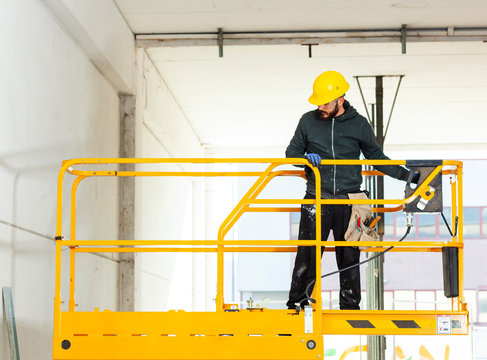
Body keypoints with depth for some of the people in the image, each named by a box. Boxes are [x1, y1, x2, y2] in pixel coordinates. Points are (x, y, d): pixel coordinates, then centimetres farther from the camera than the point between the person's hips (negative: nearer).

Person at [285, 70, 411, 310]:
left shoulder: (359, 124, 4)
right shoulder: (308, 121, 5)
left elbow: (376, 157, 15)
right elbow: (292, 153, 13)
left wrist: (406, 175, 8)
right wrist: (306, 157, -9)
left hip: (348, 200, 1)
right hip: (316, 200, 0)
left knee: (349, 256, 6)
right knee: (307, 254, -4)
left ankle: (350, 306, 17)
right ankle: (297, 304, 3)